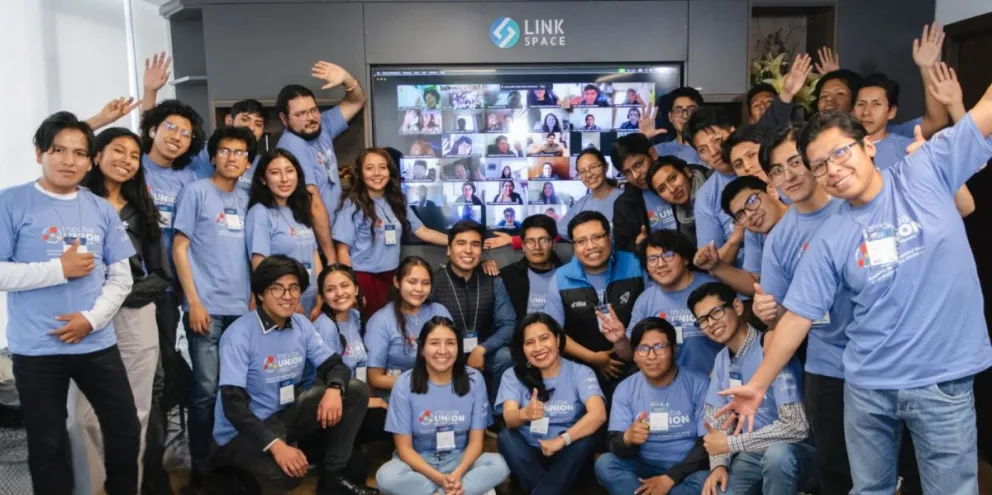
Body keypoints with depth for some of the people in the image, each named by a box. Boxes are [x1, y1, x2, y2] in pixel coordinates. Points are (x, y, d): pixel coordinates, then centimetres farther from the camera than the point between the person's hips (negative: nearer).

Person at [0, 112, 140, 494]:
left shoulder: (102, 210, 5)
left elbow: (121, 276, 5)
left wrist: (92, 318, -9)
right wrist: (60, 269, -16)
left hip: (97, 344, 3)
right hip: (36, 350, -3)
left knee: (126, 430, 10)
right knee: (47, 445, 11)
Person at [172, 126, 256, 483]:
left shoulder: (246, 200, 13)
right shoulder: (196, 192, -2)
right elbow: (179, 248, -5)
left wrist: (256, 298, 13)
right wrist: (194, 302, -12)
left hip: (241, 308, 5)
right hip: (207, 307, -5)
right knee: (207, 390, -2)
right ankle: (201, 467, 11)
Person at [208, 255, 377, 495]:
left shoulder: (301, 324, -1)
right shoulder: (239, 335, -20)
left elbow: (334, 365, 1)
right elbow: (232, 404, -25)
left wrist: (334, 389, -25)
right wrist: (276, 445, -35)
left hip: (285, 414, 7)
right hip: (242, 431, -7)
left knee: (356, 391, -8)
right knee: (284, 473, -37)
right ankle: (229, 475, -1)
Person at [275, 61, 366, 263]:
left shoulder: (322, 127, 2)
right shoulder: (291, 147, -21)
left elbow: (357, 101, 10)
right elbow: (314, 203, -23)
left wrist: (345, 79, -12)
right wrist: (330, 254, -23)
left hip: (333, 236, 8)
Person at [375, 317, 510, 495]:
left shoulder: (474, 379, -7)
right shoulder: (405, 383, -11)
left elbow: (476, 440, -5)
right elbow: (404, 447, -10)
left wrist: (458, 473, -25)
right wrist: (439, 478, -24)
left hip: (459, 460, 1)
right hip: (419, 462, -1)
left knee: (499, 465, -27)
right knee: (386, 476, -33)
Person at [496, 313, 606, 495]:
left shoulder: (580, 372, -2)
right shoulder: (513, 375, 1)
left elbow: (598, 414, -20)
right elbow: (509, 418, -17)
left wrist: (562, 440, -32)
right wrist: (524, 414, -41)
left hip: (566, 458, -1)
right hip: (529, 457, 1)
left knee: (588, 438, -30)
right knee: (506, 437, -27)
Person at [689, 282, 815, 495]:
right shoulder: (721, 360, 3)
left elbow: (796, 426, -26)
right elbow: (717, 419, 8)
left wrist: (730, 443, -20)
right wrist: (719, 464, -11)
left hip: (795, 453, -6)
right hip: (752, 455, 6)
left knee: (777, 453, -37)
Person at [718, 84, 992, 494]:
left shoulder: (925, 172, -5)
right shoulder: (829, 239, -3)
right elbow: (797, 316, 0)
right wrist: (757, 385, 2)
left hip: (944, 380, -1)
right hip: (867, 386, 2)